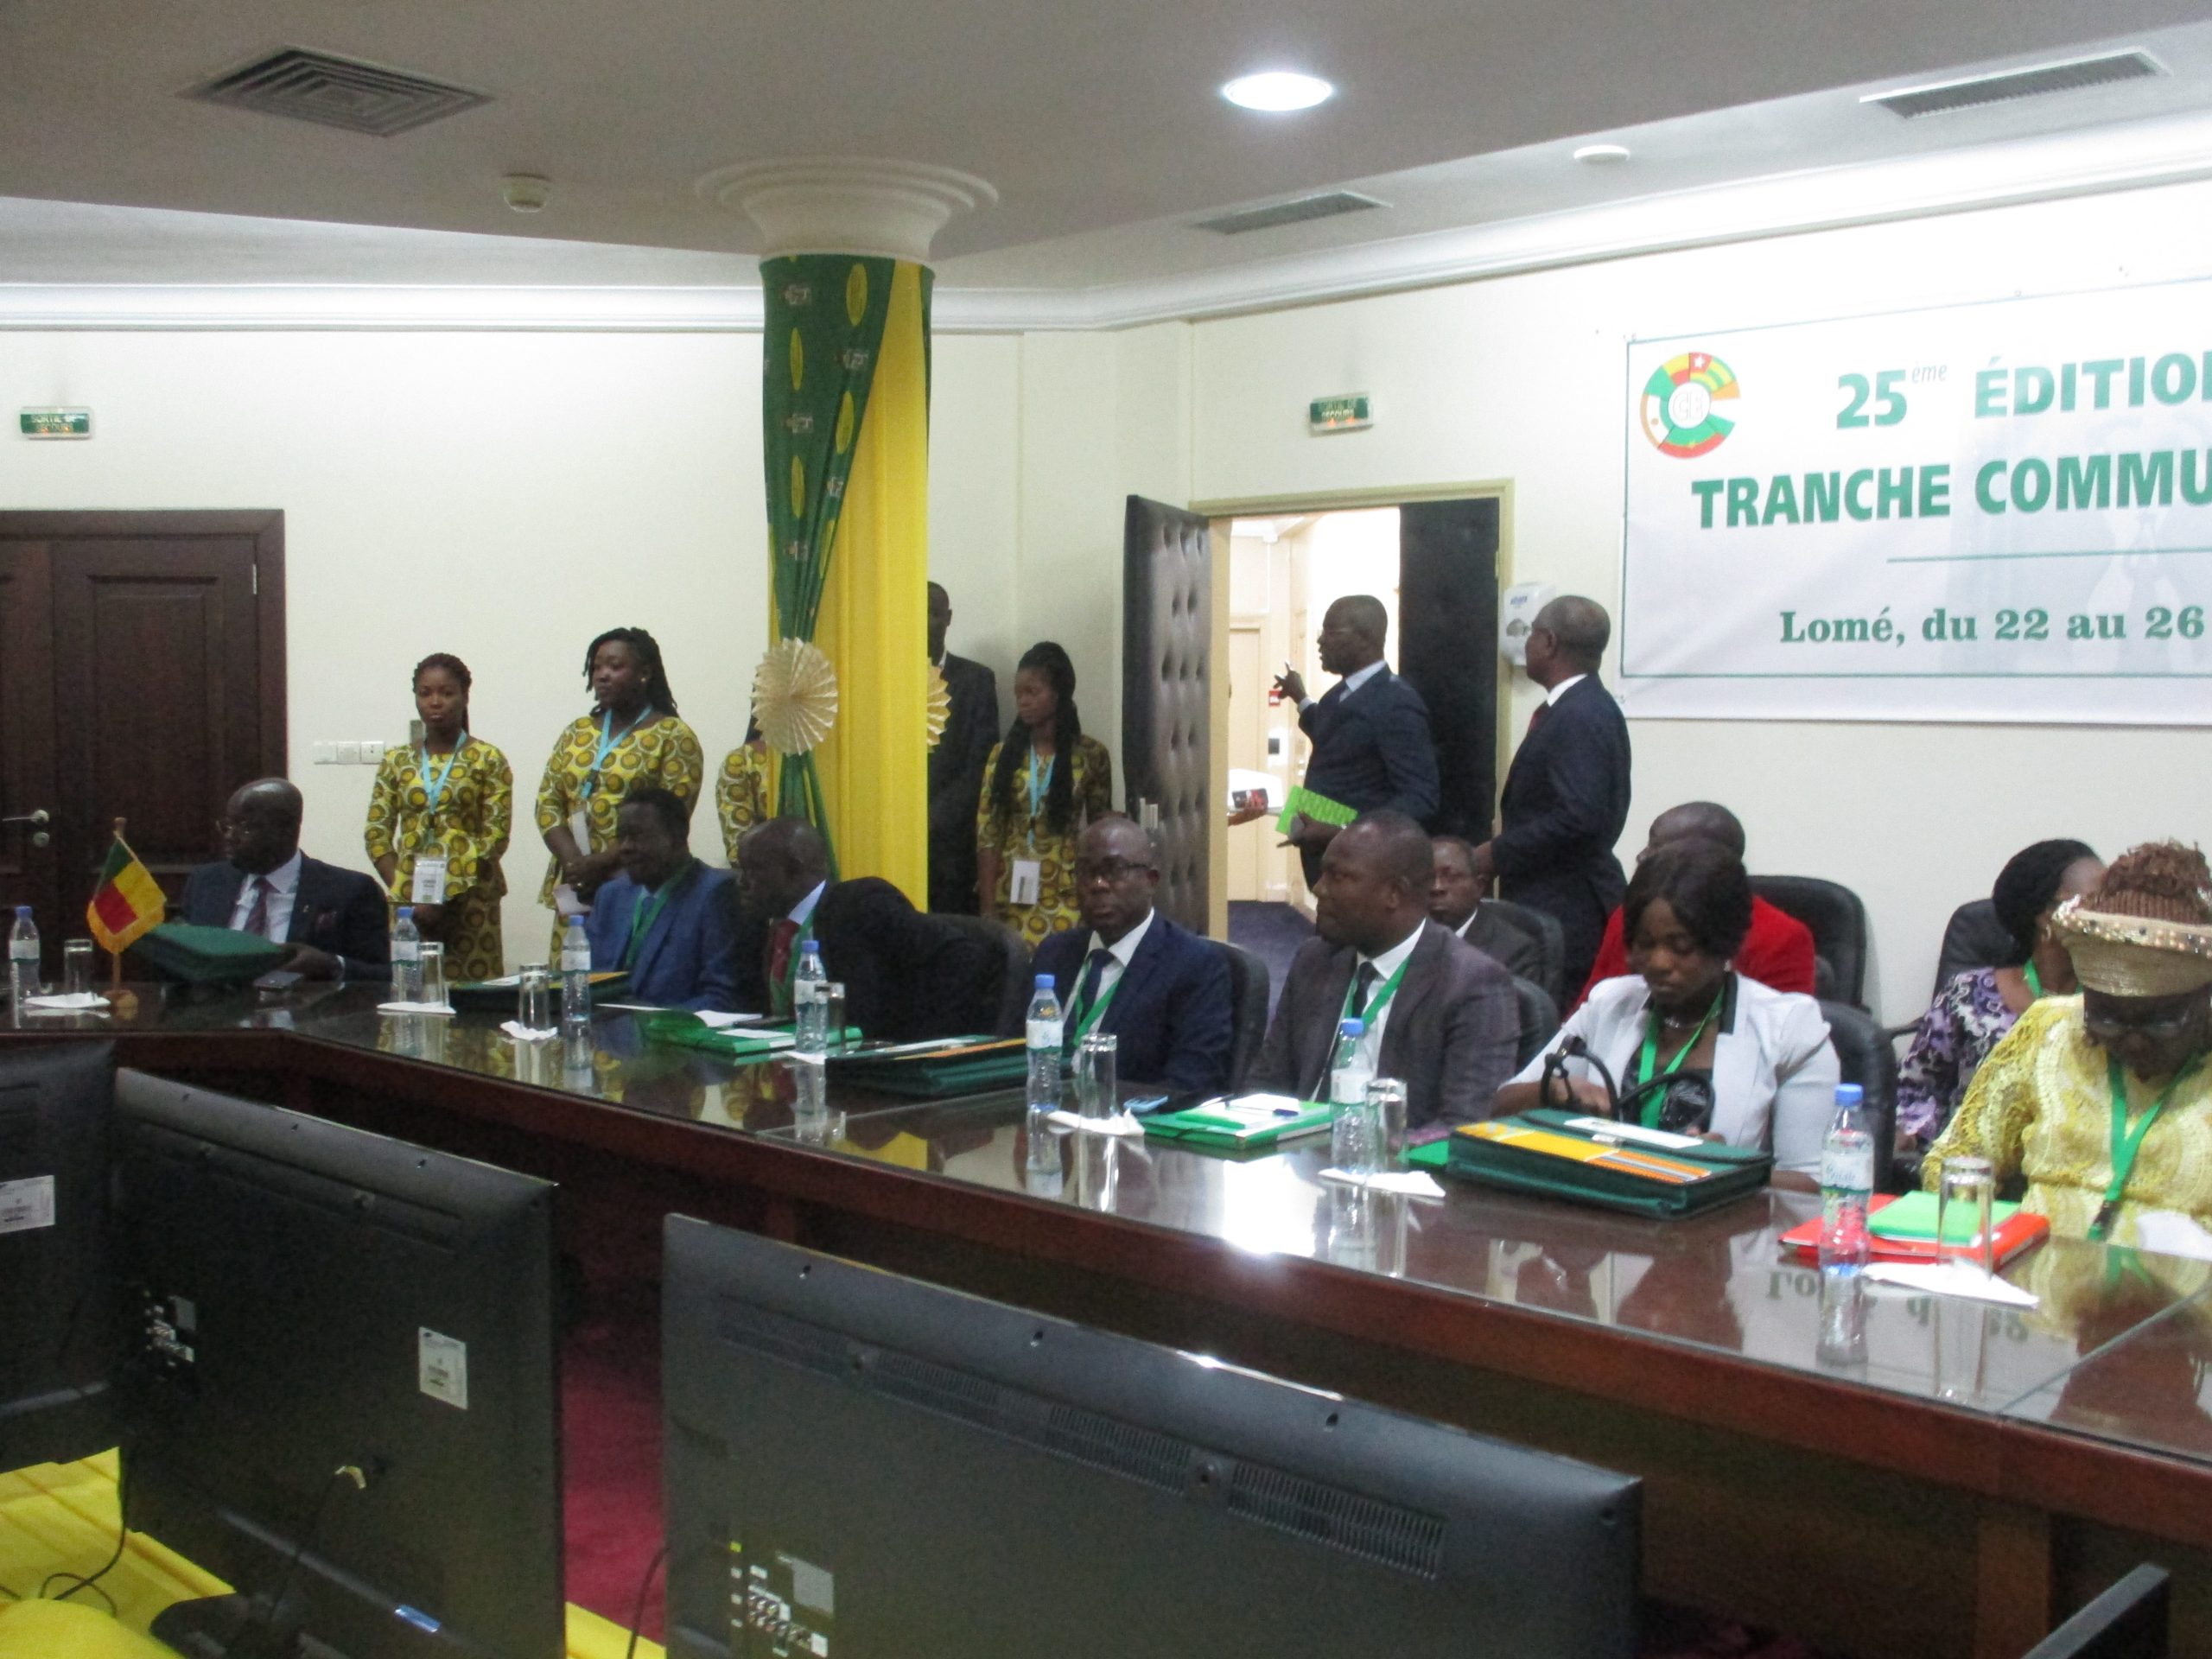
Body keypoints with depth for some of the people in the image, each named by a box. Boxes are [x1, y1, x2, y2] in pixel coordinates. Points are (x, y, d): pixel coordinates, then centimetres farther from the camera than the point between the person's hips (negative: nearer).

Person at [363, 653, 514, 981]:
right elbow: (377, 834, 8)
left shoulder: (488, 760, 2)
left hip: (470, 901, -3)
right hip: (408, 903, 3)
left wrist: (449, 893, -12)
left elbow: (496, 835, -5)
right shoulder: (396, 761, 11)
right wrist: (405, 893, -5)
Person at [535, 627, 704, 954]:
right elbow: (547, 802, 10)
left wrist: (602, 863, -15)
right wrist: (574, 862, -8)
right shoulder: (577, 732, 16)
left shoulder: (673, 737, -1)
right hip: (576, 889, 5)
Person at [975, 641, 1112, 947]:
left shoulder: (1090, 754, -1)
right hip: (1010, 895, 2)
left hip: (1065, 897, -2)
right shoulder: (1003, 754, 4)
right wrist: (988, 907, -7)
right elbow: (987, 834, 0)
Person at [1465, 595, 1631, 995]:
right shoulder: (1581, 706, 14)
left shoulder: (1580, 715, -16)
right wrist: (1502, 852, 11)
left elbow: (1578, 816, -24)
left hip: (1565, 909, -10)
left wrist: (1497, 854, -15)